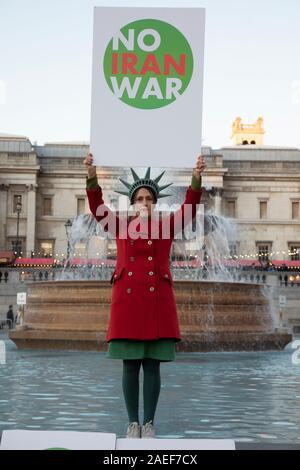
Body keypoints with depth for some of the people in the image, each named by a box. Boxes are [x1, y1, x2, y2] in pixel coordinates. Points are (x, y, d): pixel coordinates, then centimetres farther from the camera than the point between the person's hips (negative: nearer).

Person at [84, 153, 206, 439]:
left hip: (157, 301, 0)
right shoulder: (121, 227, 10)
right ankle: (133, 423, 11)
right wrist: (92, 177, -21)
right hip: (127, 300, 0)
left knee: (152, 365, 2)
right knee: (130, 365, 3)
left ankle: (149, 423, 10)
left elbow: (189, 208, -5)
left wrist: (196, 178, -22)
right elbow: (97, 208, -4)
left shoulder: (166, 227, 9)